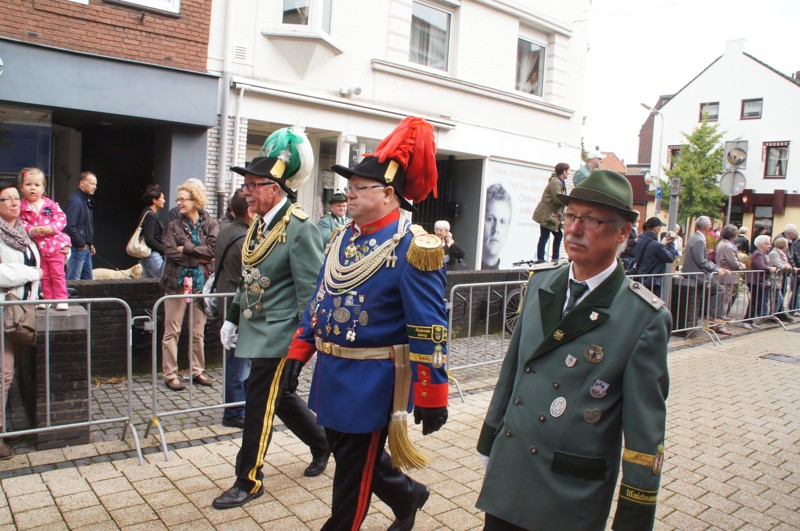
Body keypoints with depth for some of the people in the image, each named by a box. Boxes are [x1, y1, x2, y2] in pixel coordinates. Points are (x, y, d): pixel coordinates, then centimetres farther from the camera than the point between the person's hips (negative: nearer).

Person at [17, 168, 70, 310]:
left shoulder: (51, 204, -2)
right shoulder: (21, 207, -1)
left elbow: (62, 218, -5)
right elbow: (20, 223, -4)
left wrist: (51, 228, -21)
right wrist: (32, 230, -22)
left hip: (55, 245, -1)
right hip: (37, 248, 1)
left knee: (58, 274, 3)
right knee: (44, 276, 11)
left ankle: (61, 299, 9)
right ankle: (48, 299, 20)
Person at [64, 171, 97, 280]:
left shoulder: (87, 201, 17)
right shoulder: (75, 201, -14)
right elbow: (69, 226, -24)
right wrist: (81, 244, -17)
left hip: (85, 248, 10)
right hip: (77, 249, -10)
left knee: (87, 279, 13)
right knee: (73, 280, -6)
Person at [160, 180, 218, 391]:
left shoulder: (210, 224, 3)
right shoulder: (174, 226, 4)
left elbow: (213, 250, -11)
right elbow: (170, 252, -9)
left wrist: (186, 249, -11)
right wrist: (200, 258, -11)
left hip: (200, 284, 1)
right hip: (177, 283, -1)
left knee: (198, 332, 9)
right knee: (172, 331, 1)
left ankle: (197, 371, 21)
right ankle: (170, 375, 9)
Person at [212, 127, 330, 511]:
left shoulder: (300, 228, -17)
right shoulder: (258, 225, 9)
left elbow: (310, 291, -18)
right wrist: (233, 318, 17)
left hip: (278, 335, -8)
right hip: (255, 331, 8)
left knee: (259, 406, 0)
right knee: (280, 397, 19)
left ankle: (249, 482, 16)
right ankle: (322, 442, 40)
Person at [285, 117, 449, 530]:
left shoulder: (413, 247, -18)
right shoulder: (342, 240, 7)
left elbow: (429, 328, -19)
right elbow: (319, 302, 15)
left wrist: (431, 396, -18)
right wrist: (298, 353, 12)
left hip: (373, 381, -8)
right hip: (332, 373, 9)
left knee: (353, 471, 8)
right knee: (347, 452, 23)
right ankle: (408, 496, 46)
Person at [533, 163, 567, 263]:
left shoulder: (559, 182, 16)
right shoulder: (555, 182, -16)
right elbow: (558, 199, -23)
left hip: (552, 214, 11)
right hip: (546, 215, -11)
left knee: (558, 235, 13)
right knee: (544, 237, -8)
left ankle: (555, 259, 20)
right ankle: (540, 260, -5)